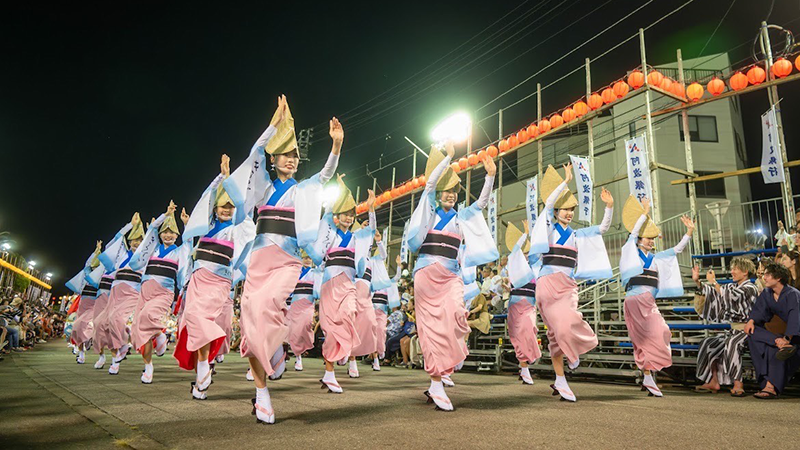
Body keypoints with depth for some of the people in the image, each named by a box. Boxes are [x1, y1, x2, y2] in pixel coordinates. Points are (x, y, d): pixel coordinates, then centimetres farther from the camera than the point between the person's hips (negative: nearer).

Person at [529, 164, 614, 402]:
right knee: (558, 327, -8)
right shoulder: (549, 228, 6)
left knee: (566, 325, -14)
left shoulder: (577, 235, 18)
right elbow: (549, 202, -8)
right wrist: (566, 181, -8)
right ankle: (560, 380, 2)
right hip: (549, 281, -4)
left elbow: (603, 228, 14)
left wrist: (609, 207, 0)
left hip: (568, 284, 4)